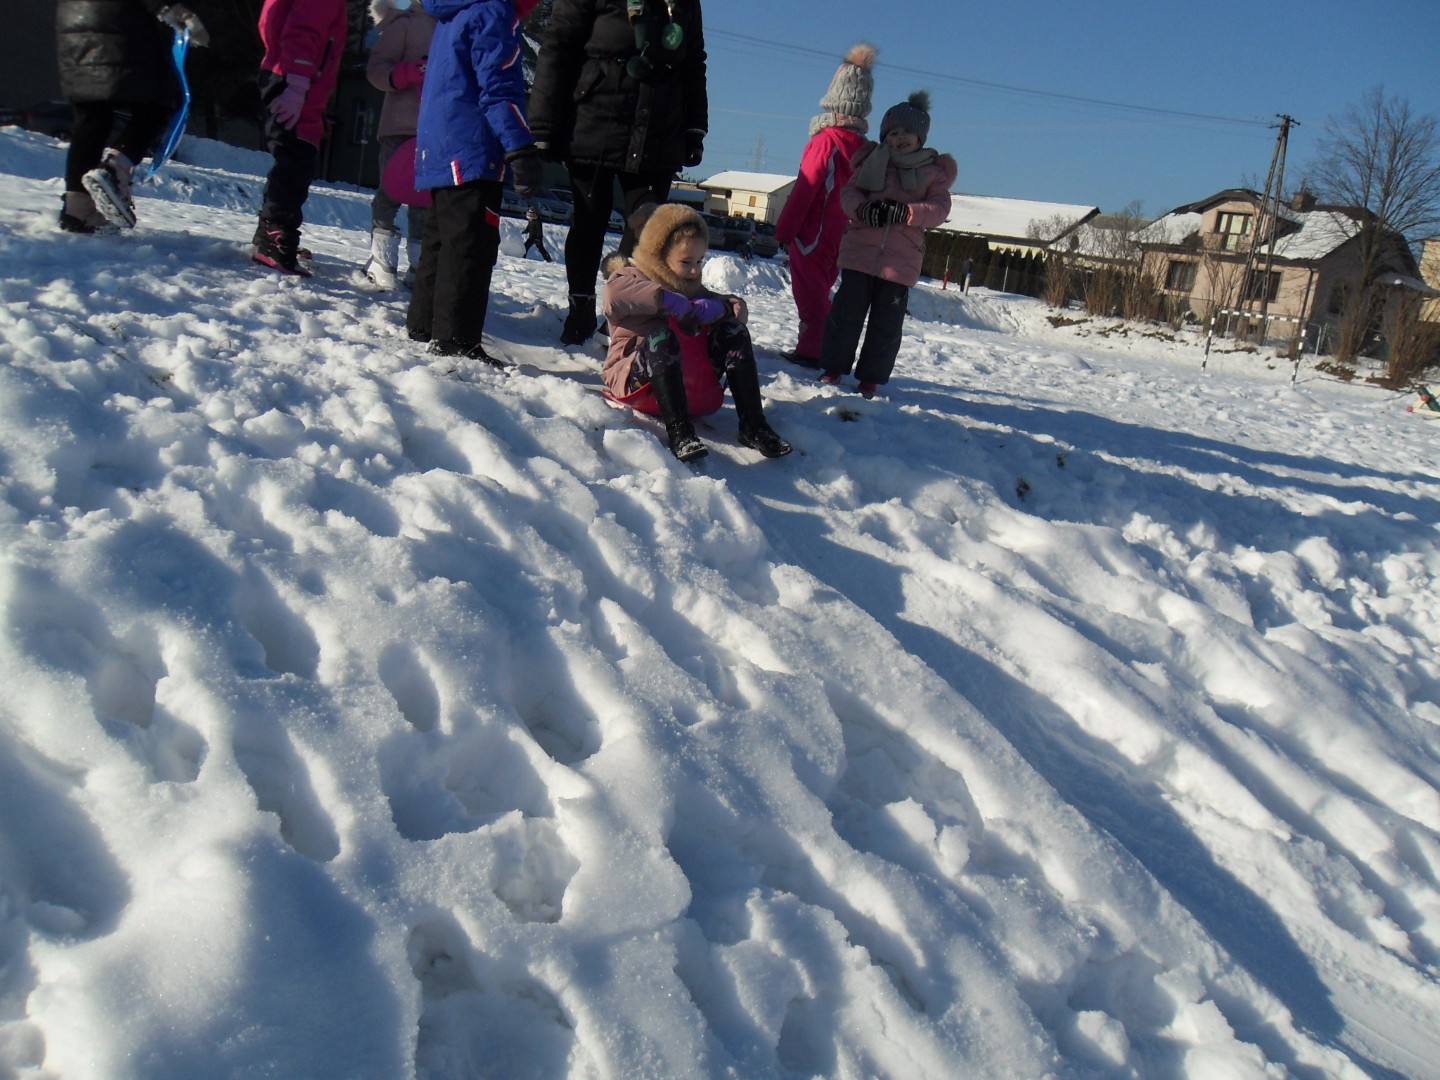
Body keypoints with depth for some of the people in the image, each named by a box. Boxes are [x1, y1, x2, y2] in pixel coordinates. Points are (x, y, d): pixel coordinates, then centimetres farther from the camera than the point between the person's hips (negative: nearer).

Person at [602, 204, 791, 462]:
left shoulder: (691, 287, 21)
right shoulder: (629, 276, 2)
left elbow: (738, 309, 11)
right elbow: (615, 294, -25)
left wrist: (717, 307, -13)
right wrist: (668, 300, -28)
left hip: (689, 377, 6)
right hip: (634, 373, -5)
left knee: (734, 331, -12)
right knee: (661, 336, -35)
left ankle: (753, 425, -21)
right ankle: (679, 431, -49)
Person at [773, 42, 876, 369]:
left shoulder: (826, 140, -16)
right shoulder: (863, 147, 3)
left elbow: (804, 189, -16)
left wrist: (784, 229, -11)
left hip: (812, 230, -7)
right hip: (841, 235, 7)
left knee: (808, 289, -1)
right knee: (820, 289, 16)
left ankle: (810, 349, -3)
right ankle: (824, 350, 19)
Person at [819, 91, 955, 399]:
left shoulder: (934, 172, 9)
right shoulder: (872, 161, 13)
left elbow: (940, 208, -3)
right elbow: (848, 192, 5)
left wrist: (905, 211, -20)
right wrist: (863, 209, -18)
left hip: (901, 261, -1)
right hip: (859, 252, 1)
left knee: (887, 323, 3)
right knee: (846, 312, 2)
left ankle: (871, 377, 13)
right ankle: (833, 367, 14)